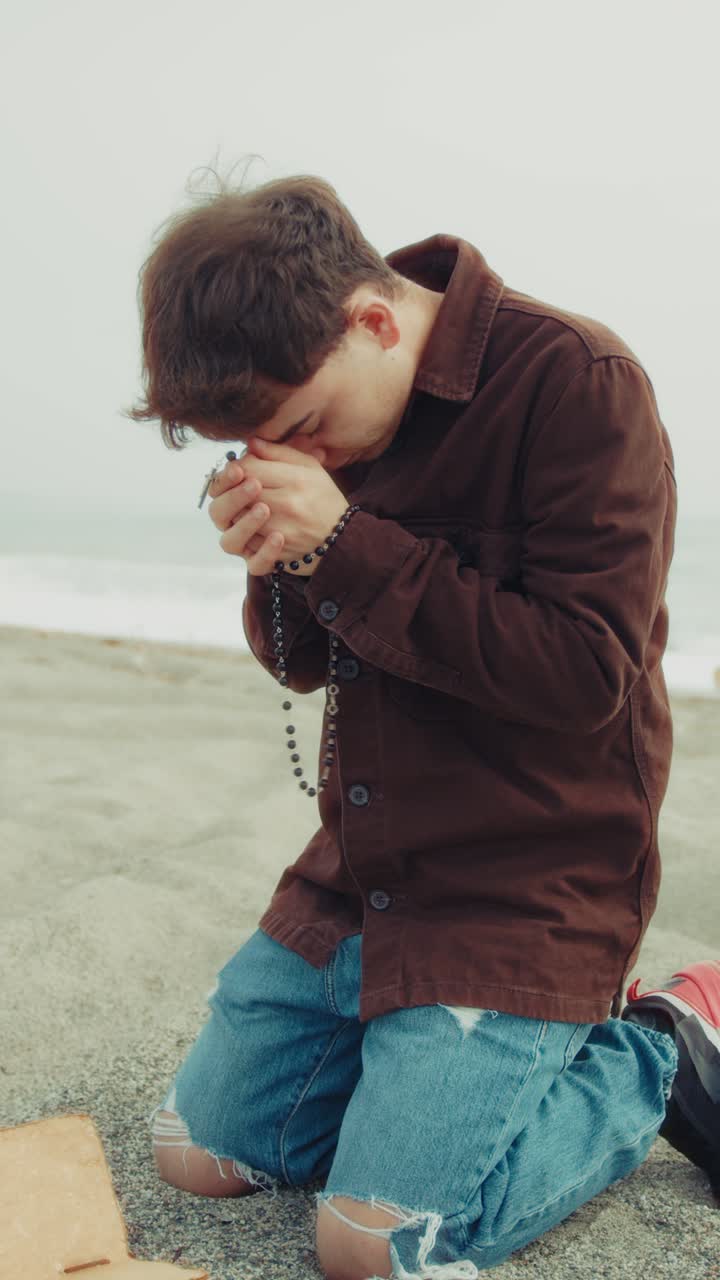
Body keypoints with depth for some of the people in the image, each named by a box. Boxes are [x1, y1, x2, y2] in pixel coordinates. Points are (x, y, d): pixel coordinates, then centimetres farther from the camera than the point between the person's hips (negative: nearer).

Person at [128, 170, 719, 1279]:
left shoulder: (576, 381, -17)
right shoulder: (322, 418, 3)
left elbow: (586, 673, -22)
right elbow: (304, 663, 9)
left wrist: (344, 548, -25)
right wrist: (275, 566, -14)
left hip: (530, 889, -6)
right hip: (358, 881, 7)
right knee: (199, 1154, 8)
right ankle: (437, 1052, 25)